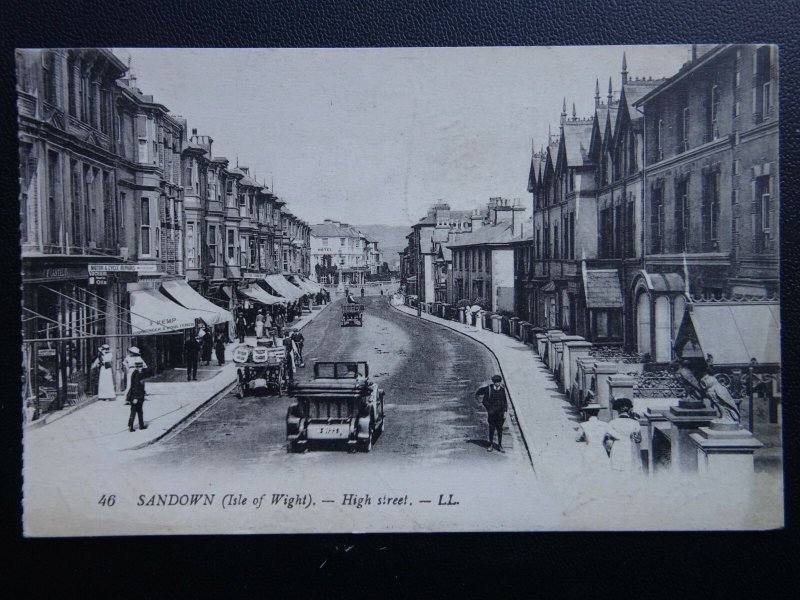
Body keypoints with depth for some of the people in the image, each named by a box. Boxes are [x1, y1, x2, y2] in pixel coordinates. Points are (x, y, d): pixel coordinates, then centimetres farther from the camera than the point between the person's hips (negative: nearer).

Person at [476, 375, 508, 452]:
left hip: (500, 413, 2)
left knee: (500, 429, 6)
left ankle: (500, 445, 16)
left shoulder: (502, 389, -1)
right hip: (491, 413, -2)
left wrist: (505, 412, 1)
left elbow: (505, 401, 6)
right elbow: (484, 401, 1)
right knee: (491, 429, 4)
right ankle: (491, 445, 16)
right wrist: (487, 410, -1)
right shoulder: (489, 389, -7)